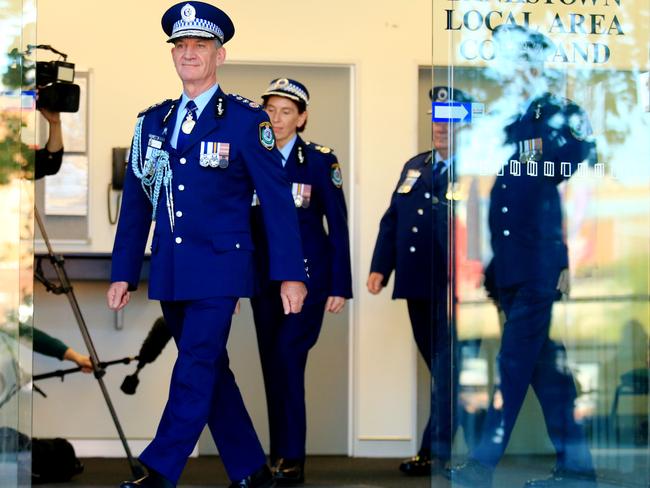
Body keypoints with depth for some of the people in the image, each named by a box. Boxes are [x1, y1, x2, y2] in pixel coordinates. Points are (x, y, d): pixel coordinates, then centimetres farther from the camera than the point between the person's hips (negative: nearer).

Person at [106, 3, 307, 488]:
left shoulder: (246, 120, -3)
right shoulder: (153, 121, 11)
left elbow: (277, 200, -5)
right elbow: (136, 203, 13)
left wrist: (290, 274, -9)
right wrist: (123, 274, 9)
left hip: (219, 268, -6)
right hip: (169, 273, 6)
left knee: (195, 369, -12)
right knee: (211, 372, 10)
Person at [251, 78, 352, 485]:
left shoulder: (320, 160, -3)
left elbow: (338, 226, -3)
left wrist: (339, 286, -8)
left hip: (308, 275, -4)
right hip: (265, 277, 4)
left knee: (288, 356, -15)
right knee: (273, 362, 6)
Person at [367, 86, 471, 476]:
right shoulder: (414, 166, 17)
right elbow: (392, 219, 16)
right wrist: (380, 267, 8)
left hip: (453, 287, -7)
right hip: (418, 285, 7)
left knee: (447, 370, -5)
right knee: (441, 369, 13)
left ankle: (436, 452, -3)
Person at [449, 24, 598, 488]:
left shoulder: (564, 118, -4)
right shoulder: (504, 122, 16)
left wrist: (573, 261, -14)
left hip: (542, 267, -7)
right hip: (509, 267, 7)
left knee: (515, 363, -6)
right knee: (546, 366, 9)